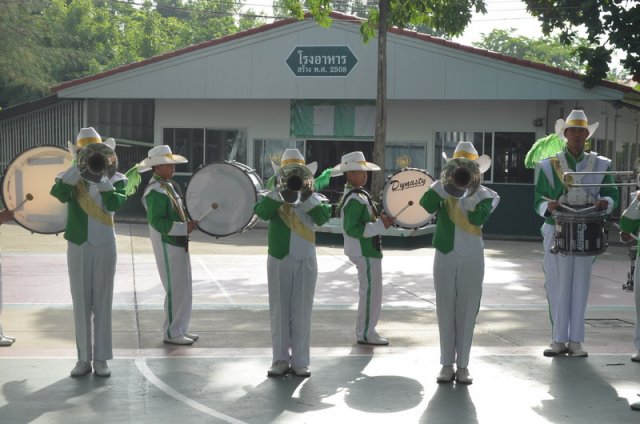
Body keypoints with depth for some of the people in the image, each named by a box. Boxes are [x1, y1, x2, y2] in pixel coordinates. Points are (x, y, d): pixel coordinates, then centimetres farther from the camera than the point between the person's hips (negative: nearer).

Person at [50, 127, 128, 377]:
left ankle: (101, 359, 8)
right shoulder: (70, 177, 3)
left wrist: (101, 175, -17)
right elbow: (58, 193, -20)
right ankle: (83, 358, 12)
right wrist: (79, 167, -19)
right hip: (78, 246, 1)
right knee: (81, 303, 5)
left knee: (102, 303, 2)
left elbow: (113, 204, -17)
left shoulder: (115, 178, 1)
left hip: (105, 246, -1)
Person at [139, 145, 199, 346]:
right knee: (175, 289, -5)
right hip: (167, 245, -10)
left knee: (184, 289, 14)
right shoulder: (156, 191, -17)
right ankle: (171, 333, 5)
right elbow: (157, 221, -24)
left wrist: (191, 222, 8)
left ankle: (180, 329, 23)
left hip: (179, 243, 10)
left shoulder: (170, 186, 13)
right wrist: (185, 228, -24)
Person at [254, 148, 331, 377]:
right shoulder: (273, 198, 5)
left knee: (302, 312, 2)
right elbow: (262, 212, -18)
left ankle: (300, 361, 7)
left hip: (305, 261, 0)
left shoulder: (315, 199, 6)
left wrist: (307, 196, -21)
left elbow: (323, 217, -14)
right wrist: (281, 192, -24)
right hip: (278, 260, 0)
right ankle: (281, 359, 12)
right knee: (279, 311, 5)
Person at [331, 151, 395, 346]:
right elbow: (351, 229, -26)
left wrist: (379, 219, 6)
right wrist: (381, 225, -24)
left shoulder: (357, 194, 12)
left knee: (369, 291, 17)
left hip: (365, 250, 11)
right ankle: (365, 333, 4)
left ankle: (364, 330, 25)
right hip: (365, 251, -11)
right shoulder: (355, 199, -20)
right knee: (371, 291, -4)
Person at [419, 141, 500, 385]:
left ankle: (462, 365, 10)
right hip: (445, 256, 1)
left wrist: (468, 191, -16)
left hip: (471, 258, -1)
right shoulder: (442, 191, 3)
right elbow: (426, 206, -18)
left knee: (467, 312, 2)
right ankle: (447, 364, 13)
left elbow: (478, 218, -18)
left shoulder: (483, 195, 2)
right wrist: (447, 183, -19)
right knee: (446, 311, 5)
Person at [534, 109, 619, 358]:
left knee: (580, 286, 3)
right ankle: (558, 340, 9)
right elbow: (538, 200, 3)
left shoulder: (600, 165, 8)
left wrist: (605, 202, -14)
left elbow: (612, 195, 9)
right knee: (557, 285, 0)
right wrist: (548, 205, -19)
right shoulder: (549, 166, 4)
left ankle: (575, 341, 9)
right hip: (557, 232, -1)